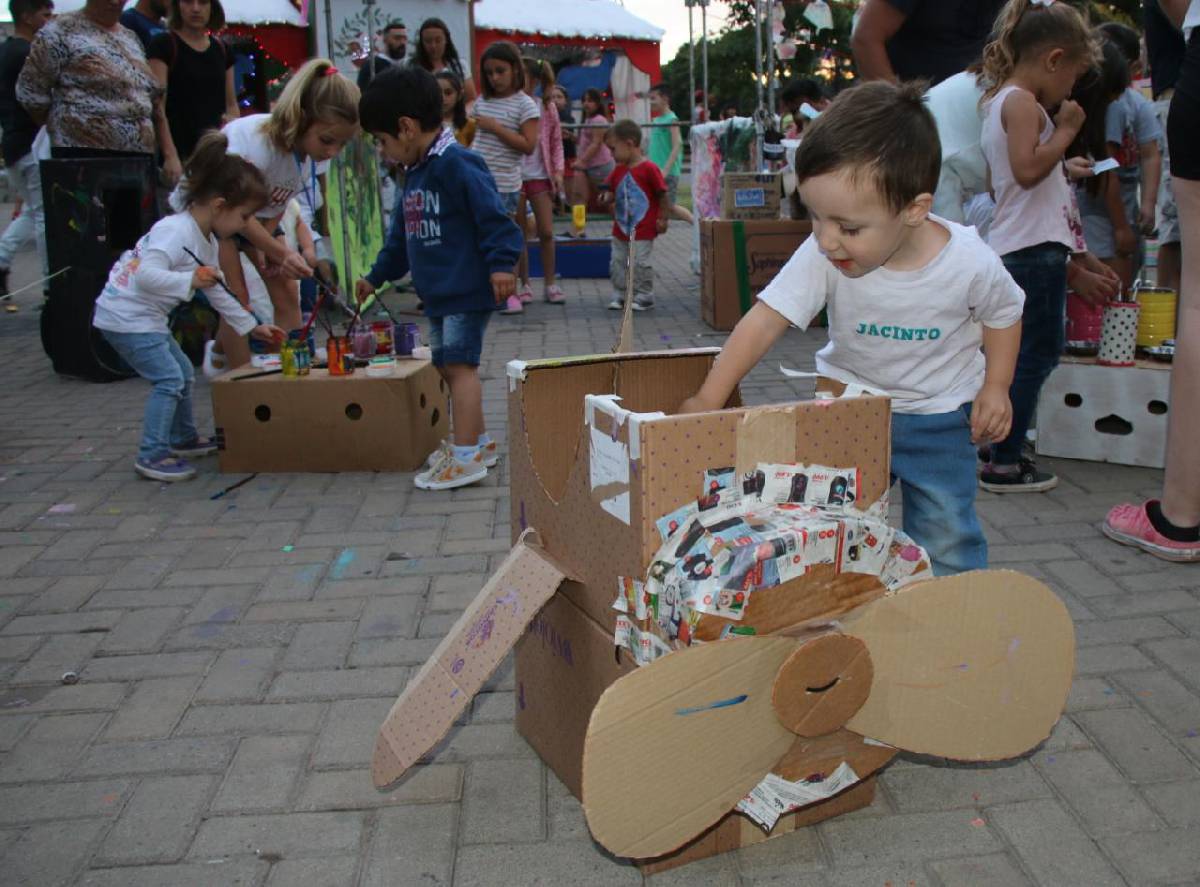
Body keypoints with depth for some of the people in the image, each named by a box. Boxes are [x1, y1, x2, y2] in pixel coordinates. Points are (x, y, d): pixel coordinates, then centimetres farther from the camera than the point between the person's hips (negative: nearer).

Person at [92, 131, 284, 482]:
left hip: (146, 318, 10)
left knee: (183, 373, 18)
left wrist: (252, 327, 19)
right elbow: (146, 275, -33)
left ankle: (183, 438, 34)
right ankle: (152, 455, -9)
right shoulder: (176, 230, -22)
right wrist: (190, 280, -42)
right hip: (125, 316, -10)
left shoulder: (206, 242, 9)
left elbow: (217, 293, 18)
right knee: (169, 378, -14)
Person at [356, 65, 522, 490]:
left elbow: (493, 217, -19)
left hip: (467, 290, -10)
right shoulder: (415, 173, 17)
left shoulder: (457, 164, -14)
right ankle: (479, 441, 26)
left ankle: (465, 456, -5)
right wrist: (377, 276, 34)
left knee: (460, 365, -9)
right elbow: (402, 233, 27)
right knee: (447, 365, 14)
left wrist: (501, 263, -24)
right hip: (439, 292, 10)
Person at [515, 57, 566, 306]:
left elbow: (556, 143, 7)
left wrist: (558, 171, -1)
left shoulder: (548, 108, 2)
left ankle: (550, 283, 13)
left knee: (546, 232, 0)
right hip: (514, 176, -1)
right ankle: (524, 284, 15)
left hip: (540, 176, 1)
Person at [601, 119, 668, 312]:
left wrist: (663, 219, -10)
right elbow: (610, 192, 14)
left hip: (643, 231, -7)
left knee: (640, 264, -2)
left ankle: (644, 298, 11)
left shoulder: (648, 168, -13)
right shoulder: (618, 170, 7)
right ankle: (620, 296, 21)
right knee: (617, 264, 10)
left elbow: (663, 195, -10)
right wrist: (607, 197, -10)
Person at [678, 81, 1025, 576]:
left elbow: (1003, 314, -2)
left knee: (947, 545, 3)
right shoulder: (820, 257, -24)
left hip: (939, 415, -1)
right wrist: (708, 400, -30)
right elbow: (767, 320, -25)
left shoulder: (970, 263, -23)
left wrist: (995, 388, -9)